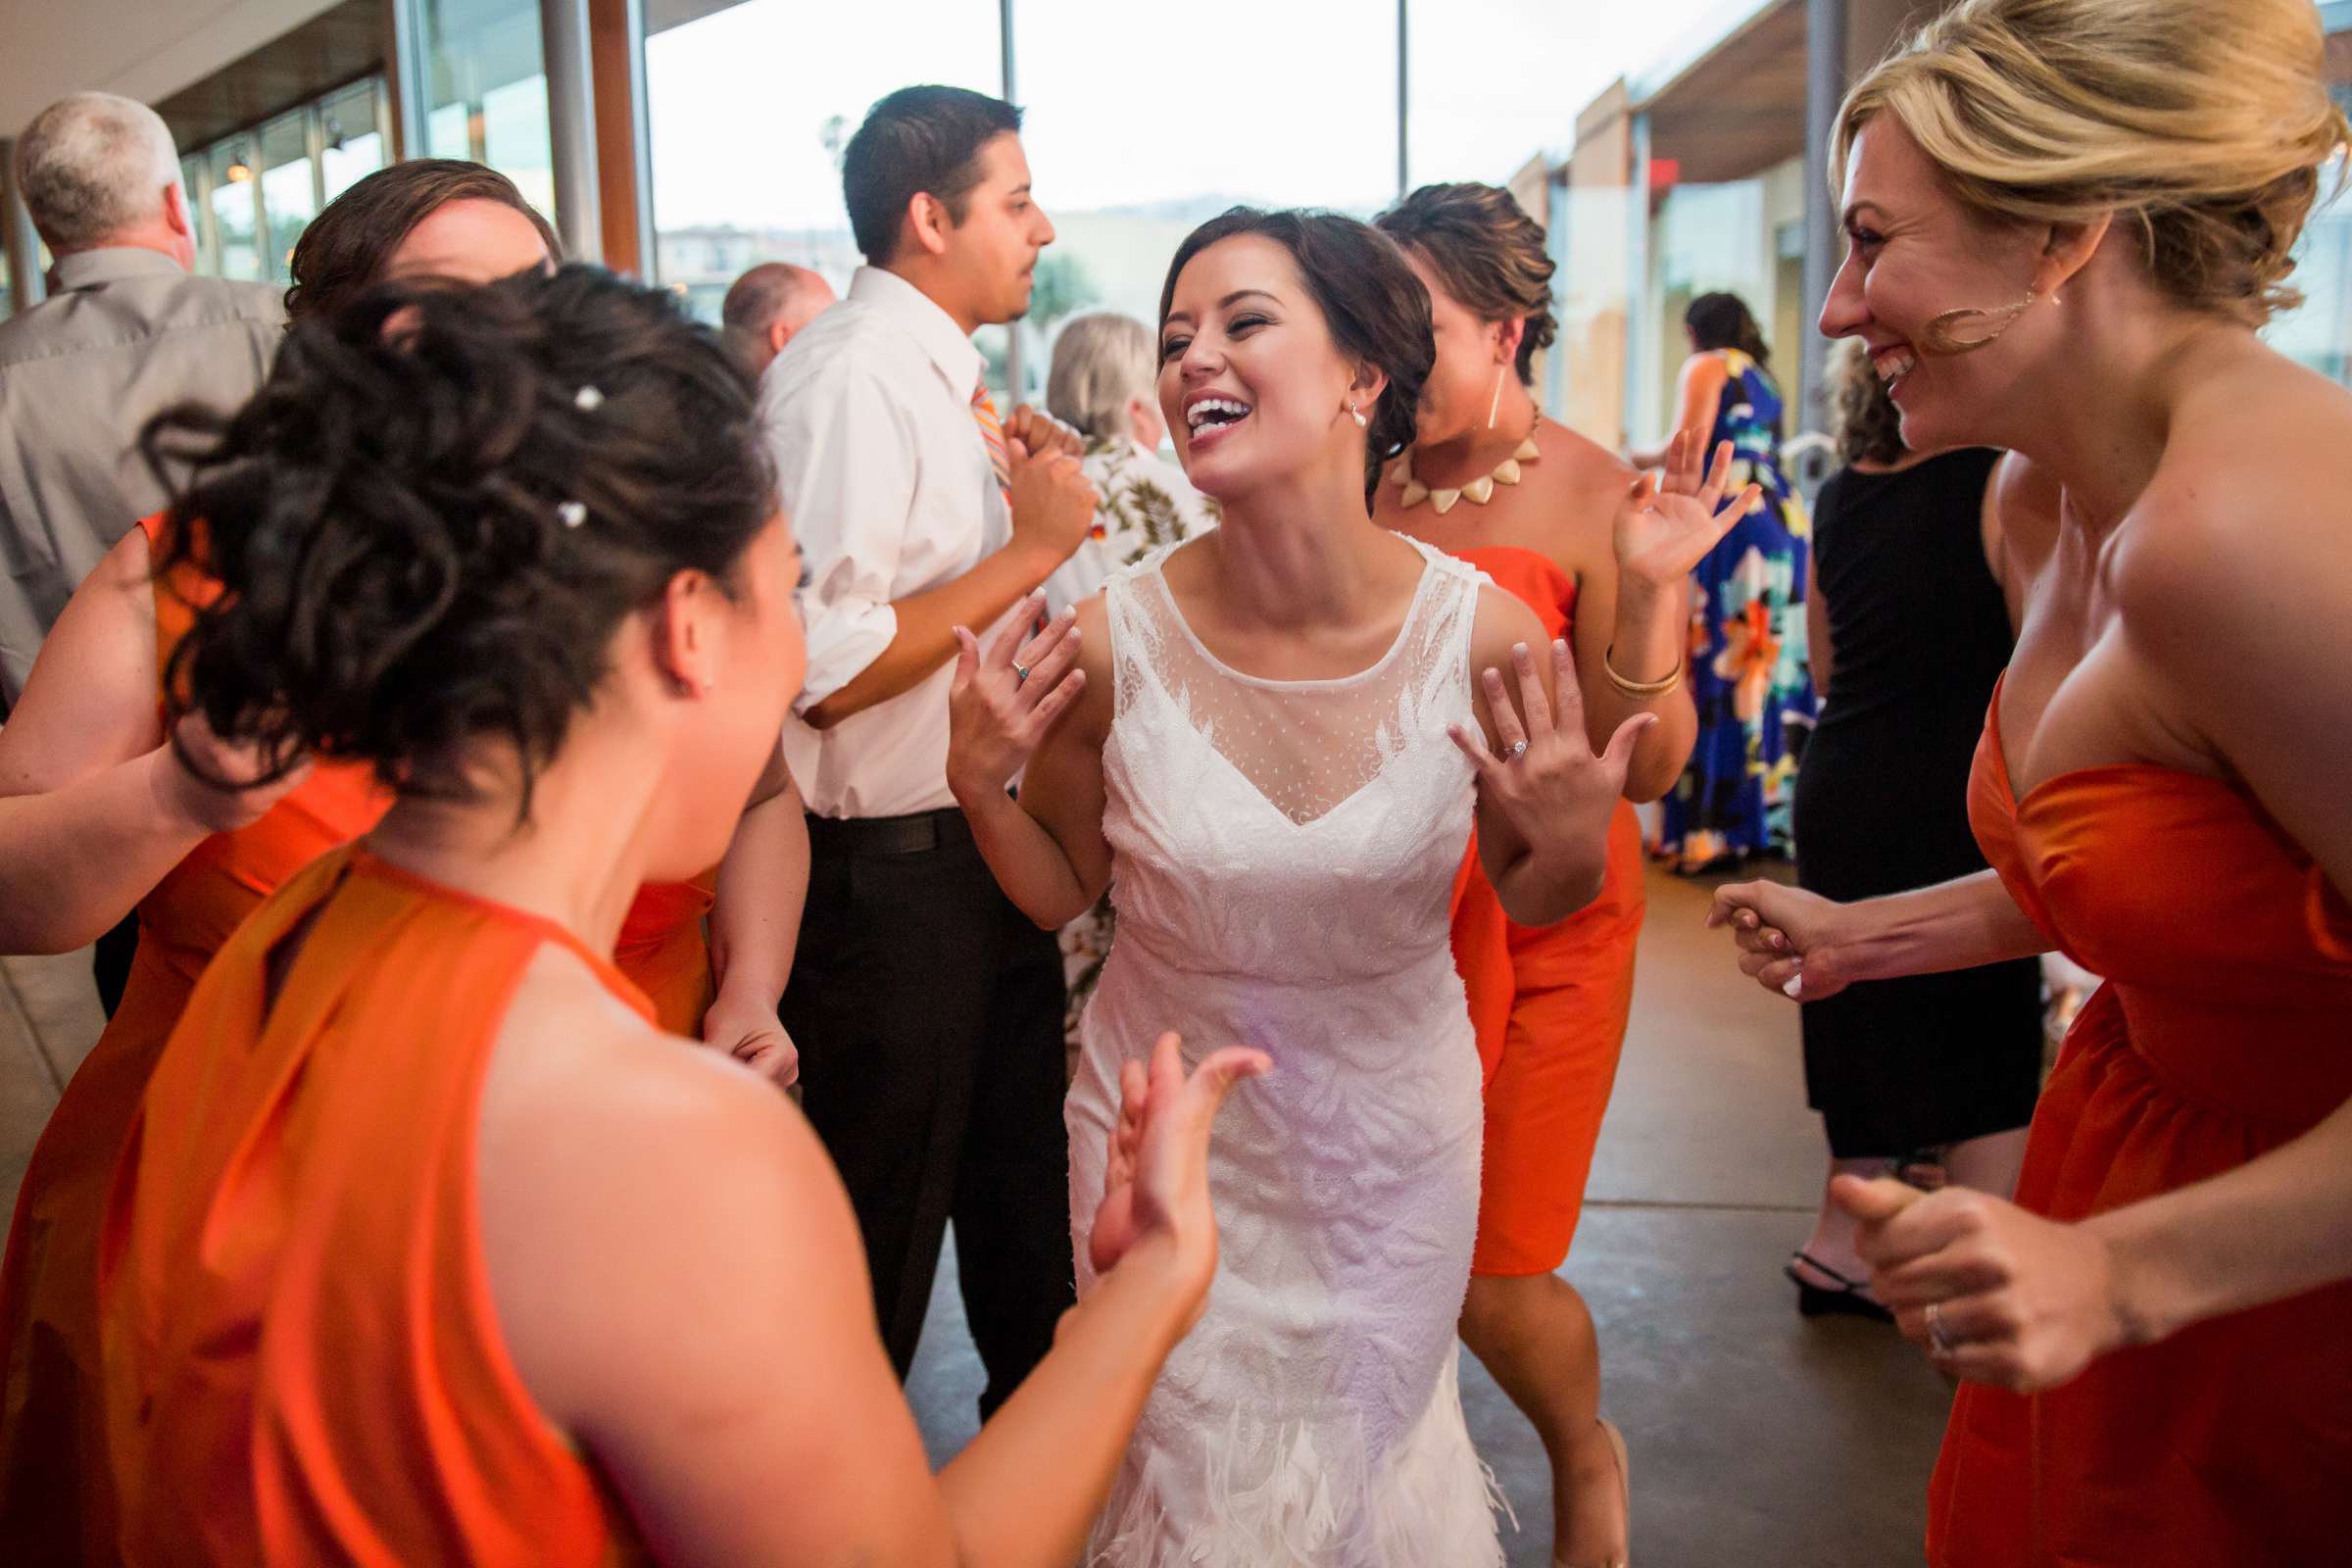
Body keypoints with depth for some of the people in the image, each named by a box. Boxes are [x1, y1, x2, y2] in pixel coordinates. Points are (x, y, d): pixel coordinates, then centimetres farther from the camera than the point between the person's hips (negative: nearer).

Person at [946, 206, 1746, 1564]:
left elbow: (1531, 901, -3)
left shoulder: (1486, 638, -21)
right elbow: (1062, 891, -2)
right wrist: (982, 785, -20)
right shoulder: (1112, 641, -20)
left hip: (1393, 1139, 1)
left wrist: (1575, 849, -25)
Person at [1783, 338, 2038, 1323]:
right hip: (1953, 800, -6)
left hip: (1839, 790, 7)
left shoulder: (1837, 498, 7)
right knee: (1992, 1049, 5)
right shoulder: (2002, 483, -11)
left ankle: (1839, 1250, 29)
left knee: (1876, 1027, 18)